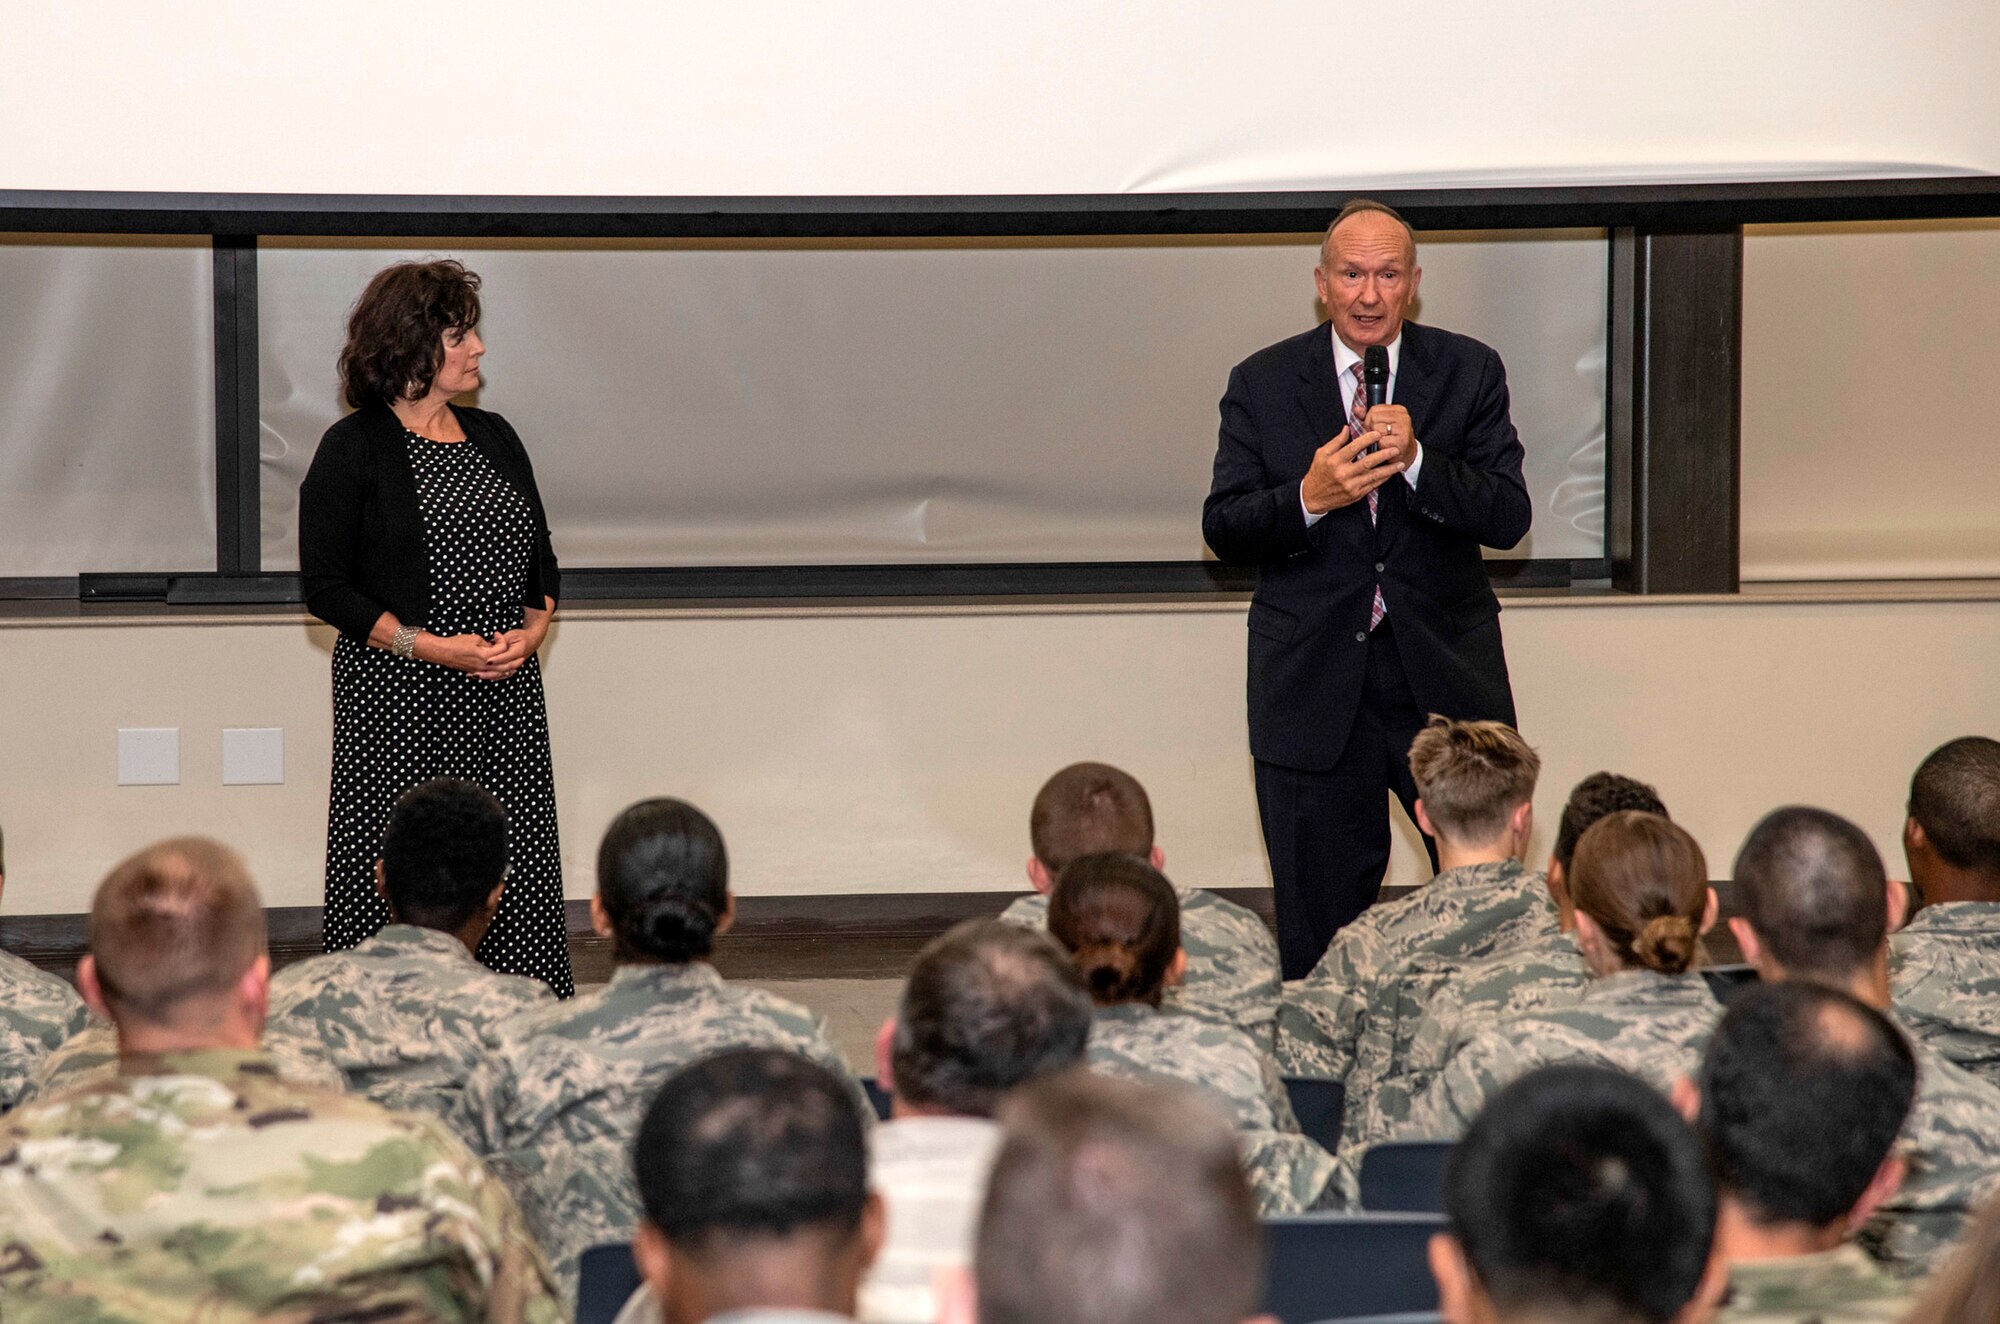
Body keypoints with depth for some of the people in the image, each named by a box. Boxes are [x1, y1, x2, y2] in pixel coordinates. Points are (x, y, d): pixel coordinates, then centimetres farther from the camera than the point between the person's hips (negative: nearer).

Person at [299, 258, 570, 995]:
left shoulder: (493, 437, 14)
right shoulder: (353, 449, -3)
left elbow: (542, 561, 19)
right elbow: (326, 587, -6)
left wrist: (531, 634, -2)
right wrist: (432, 647, -14)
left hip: (506, 697, 5)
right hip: (398, 703, -5)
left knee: (517, 875, -1)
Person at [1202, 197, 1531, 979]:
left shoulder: (1469, 373, 2)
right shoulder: (1262, 384, 2)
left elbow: (1508, 517, -7)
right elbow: (1222, 528, -2)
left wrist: (1417, 462, -22)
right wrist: (1308, 499, -20)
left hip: (1445, 679, 0)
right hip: (1314, 687, 0)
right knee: (1319, 927, 6)